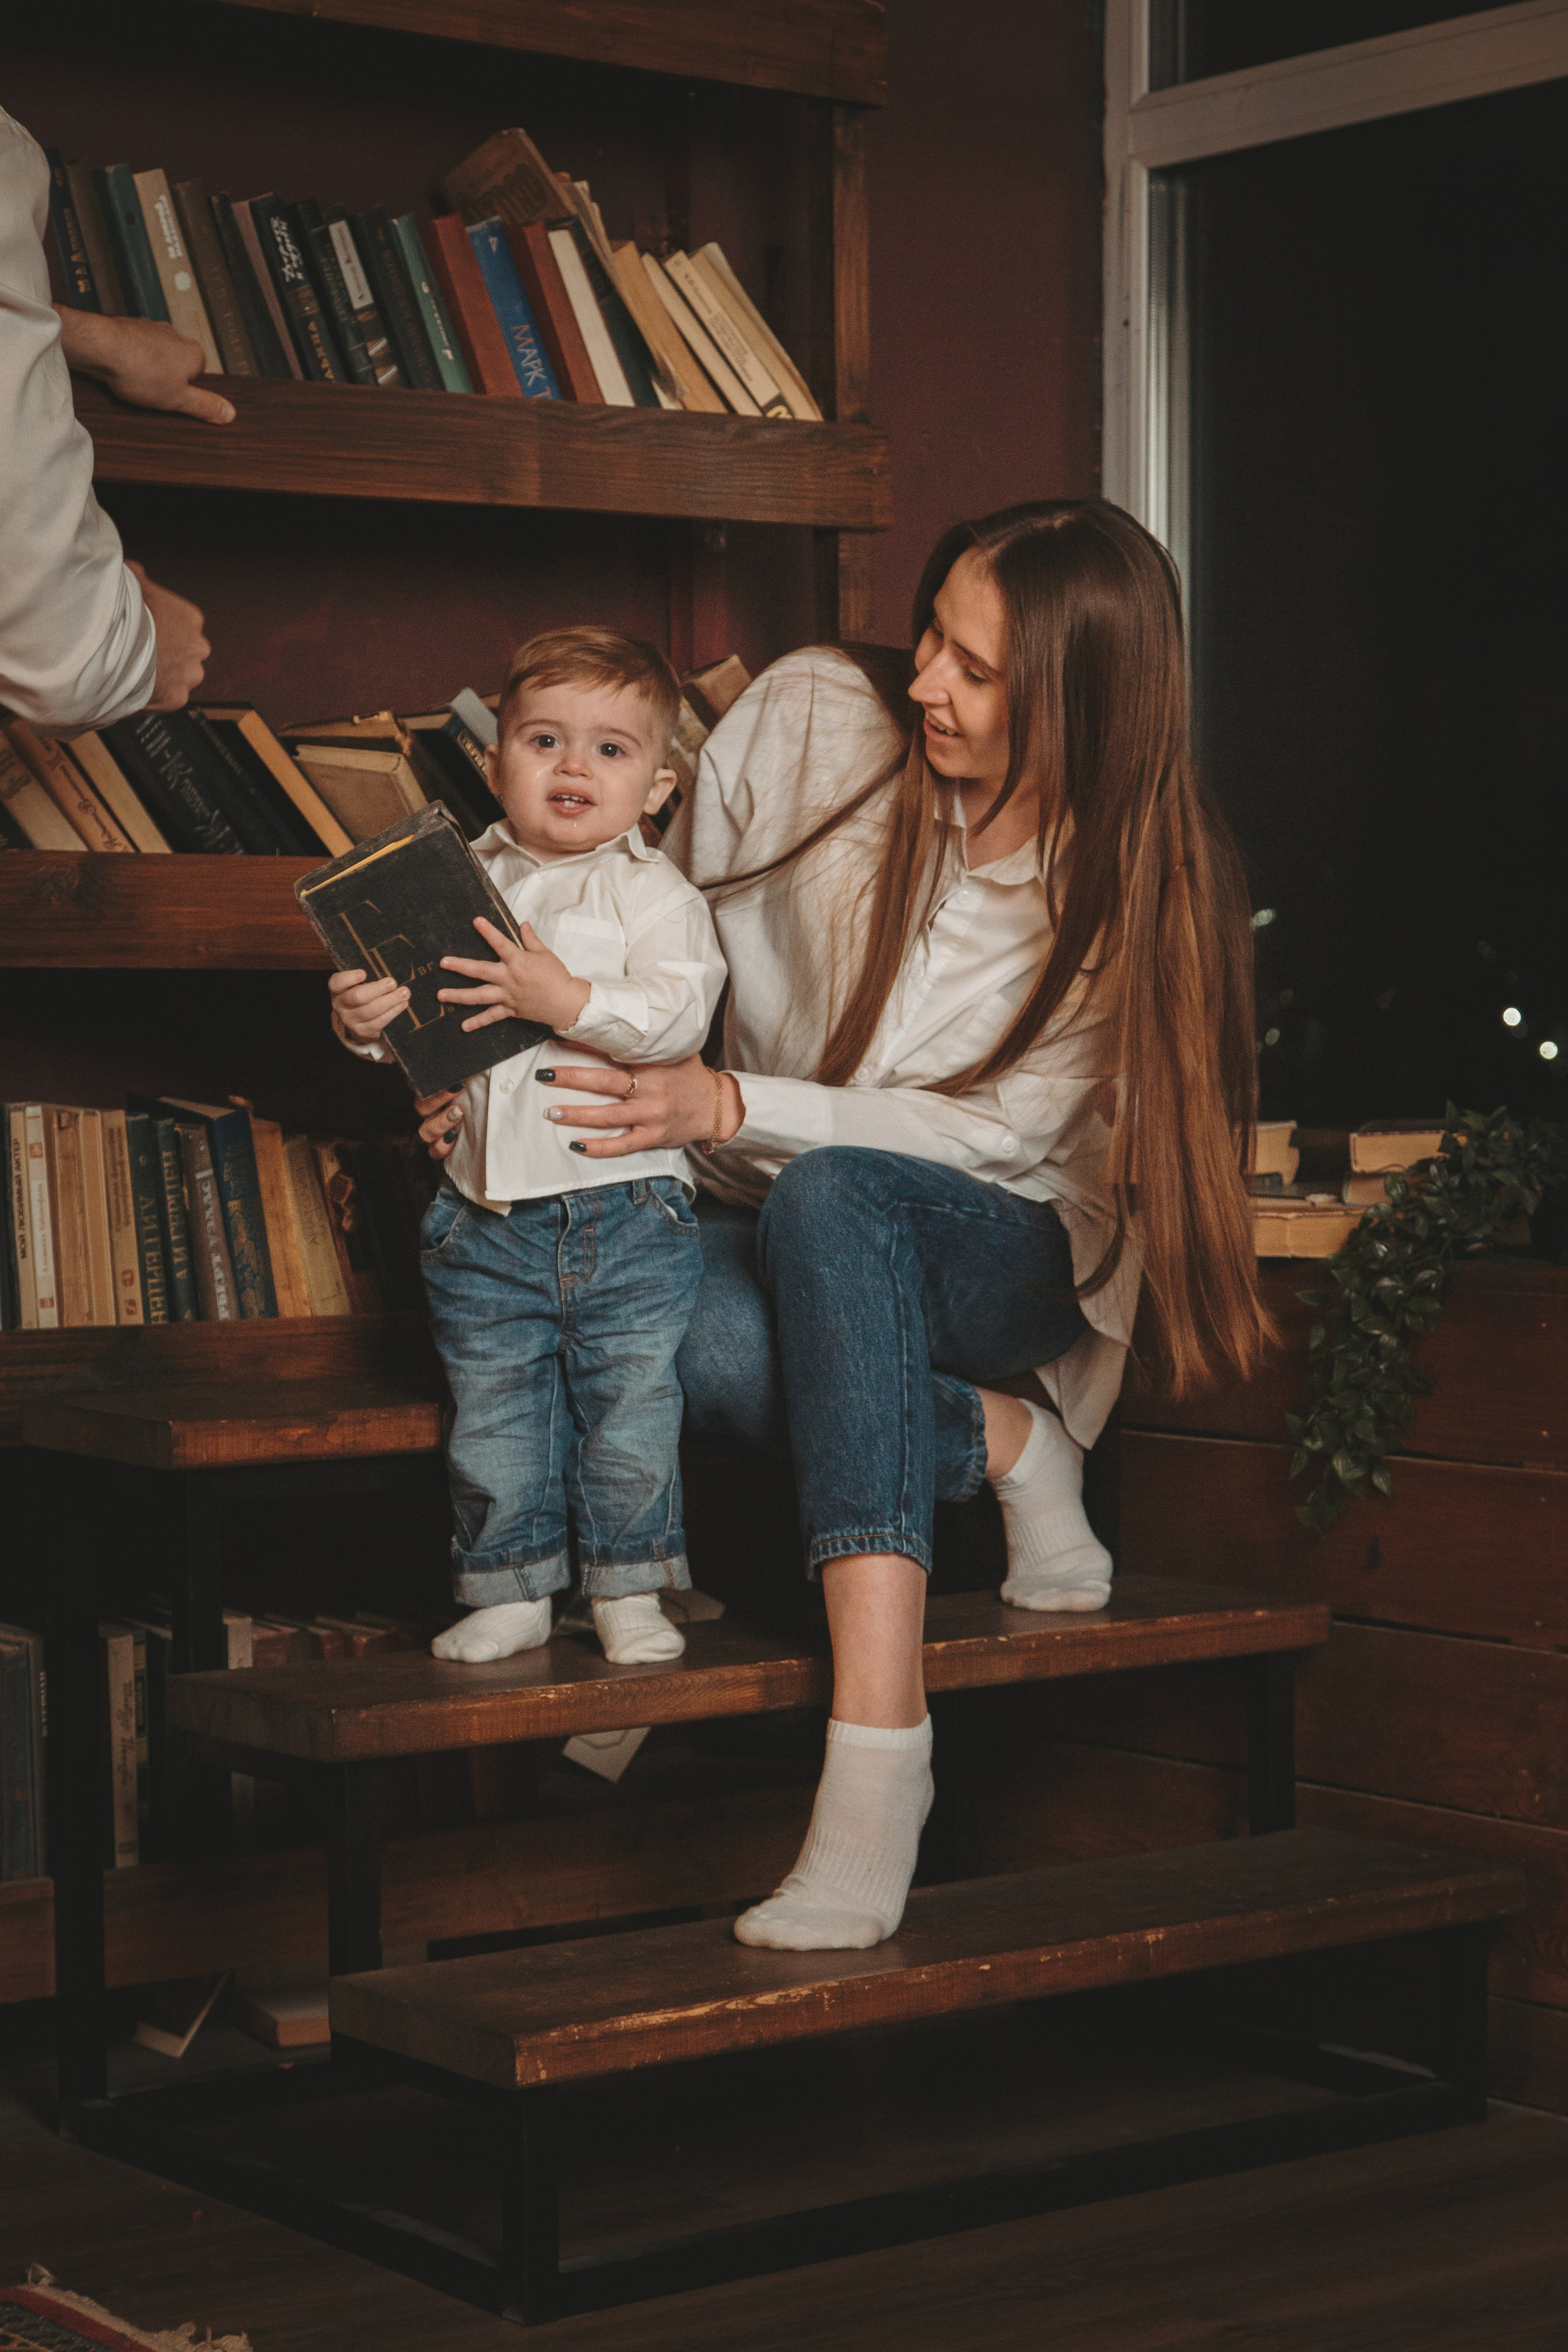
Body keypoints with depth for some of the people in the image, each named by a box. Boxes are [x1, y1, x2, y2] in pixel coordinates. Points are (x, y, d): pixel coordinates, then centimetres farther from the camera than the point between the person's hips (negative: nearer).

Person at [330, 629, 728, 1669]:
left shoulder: (654, 892, -4)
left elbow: (681, 1014, -18)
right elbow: (410, 1023, 10)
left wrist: (568, 999, -27)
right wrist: (364, 1019, -12)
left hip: (628, 1205, -3)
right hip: (487, 1220, 3)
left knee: (630, 1415, 3)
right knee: (494, 1424, 9)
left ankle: (629, 1592, 17)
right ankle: (512, 1593, 21)